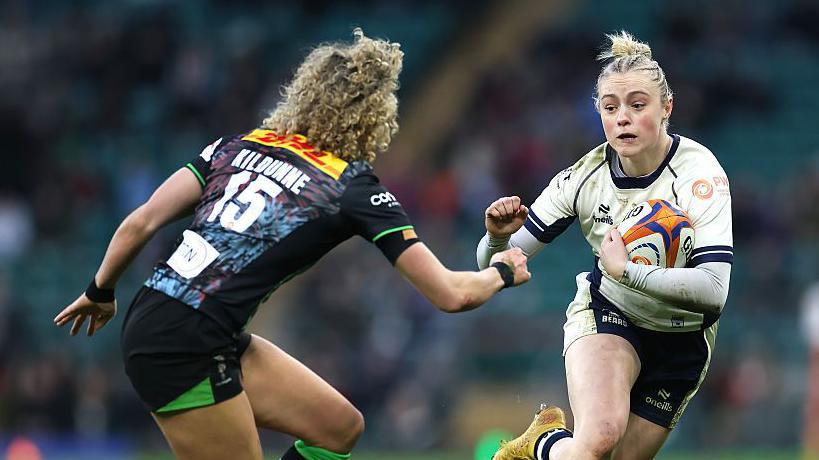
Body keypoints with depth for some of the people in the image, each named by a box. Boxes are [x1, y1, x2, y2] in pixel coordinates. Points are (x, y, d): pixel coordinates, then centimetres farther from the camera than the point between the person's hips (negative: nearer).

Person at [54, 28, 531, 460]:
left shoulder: (241, 144, 10)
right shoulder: (356, 188, -5)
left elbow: (139, 224, 7)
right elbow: (451, 294, -5)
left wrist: (100, 293, 22)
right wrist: (502, 273, 15)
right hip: (190, 350, -7)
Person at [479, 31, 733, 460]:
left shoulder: (697, 170, -23)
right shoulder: (586, 175, -14)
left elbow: (713, 288, -33)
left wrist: (625, 270, -37)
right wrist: (498, 238, -32)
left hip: (682, 339, 1)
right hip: (606, 313, 0)